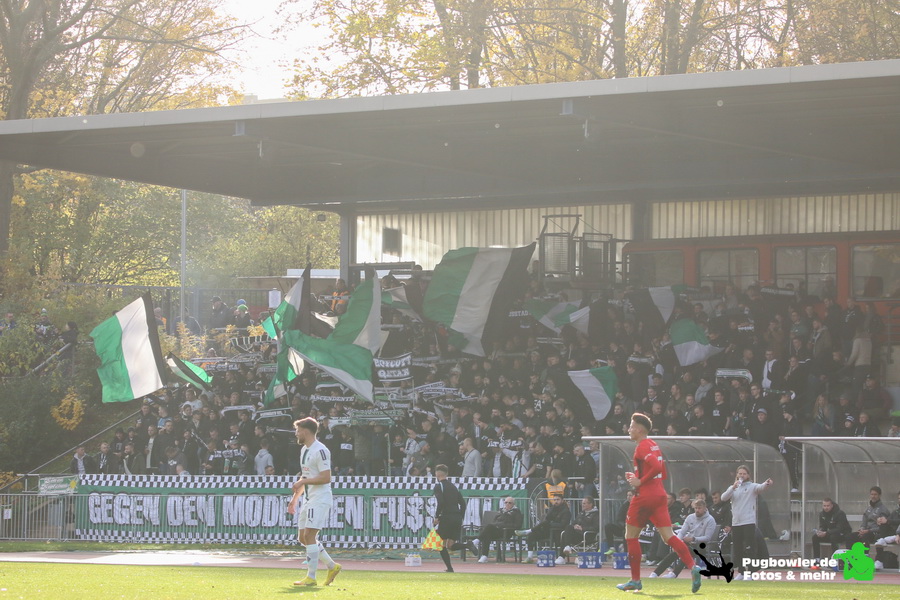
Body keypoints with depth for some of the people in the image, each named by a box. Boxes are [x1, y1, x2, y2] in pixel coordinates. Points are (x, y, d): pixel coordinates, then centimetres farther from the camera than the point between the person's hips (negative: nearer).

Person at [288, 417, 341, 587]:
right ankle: (332, 566, 20)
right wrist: (295, 498, 23)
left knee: (309, 536, -13)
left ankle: (311, 577, -10)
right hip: (308, 500, 10)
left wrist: (302, 482, -19)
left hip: (320, 499, -10)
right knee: (303, 537, 9)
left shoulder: (320, 450, -15)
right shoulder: (304, 449, 16)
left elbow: (326, 478, -21)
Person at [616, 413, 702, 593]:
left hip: (644, 496, -8)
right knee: (668, 536, 0)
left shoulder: (642, 447, -11)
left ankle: (635, 580, 8)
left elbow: (656, 467, -26)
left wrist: (640, 482, -16)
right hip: (660, 496, 8)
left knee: (631, 536, 6)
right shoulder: (654, 446, 17)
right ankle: (692, 567, -20)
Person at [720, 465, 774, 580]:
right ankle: (741, 572, 18)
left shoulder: (752, 487, 2)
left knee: (749, 548, -8)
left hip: (749, 523, -5)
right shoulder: (733, 488, 16)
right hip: (735, 523, 5)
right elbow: (723, 498, 0)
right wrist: (733, 488, -14)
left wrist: (767, 484, -43)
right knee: (738, 549, 9)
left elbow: (761, 488, -19)